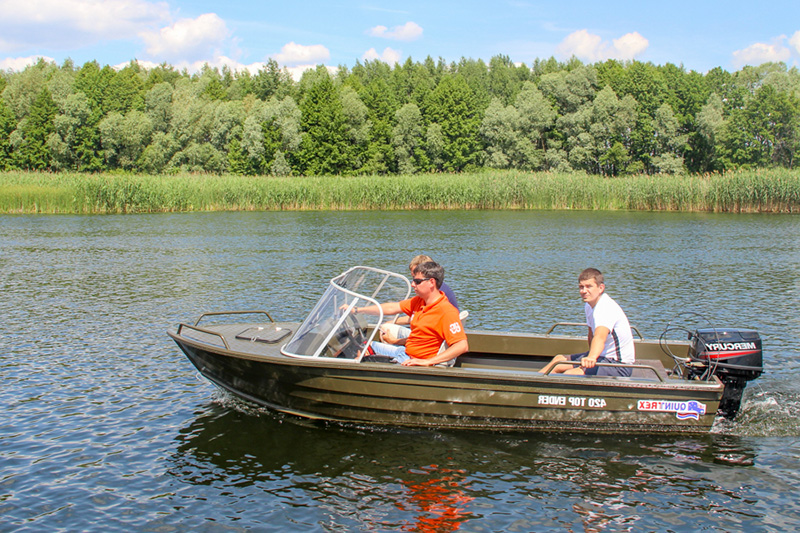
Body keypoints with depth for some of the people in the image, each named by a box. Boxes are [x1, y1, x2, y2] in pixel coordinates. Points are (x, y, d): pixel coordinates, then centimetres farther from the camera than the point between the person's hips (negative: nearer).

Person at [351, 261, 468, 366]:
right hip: (405, 351, 9)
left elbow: (463, 346, -31)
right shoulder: (418, 301, 3)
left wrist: (427, 362, -34)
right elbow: (391, 308, 13)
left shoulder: (447, 312, -24)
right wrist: (357, 310, 14)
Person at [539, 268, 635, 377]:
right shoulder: (589, 305, 6)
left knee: (569, 375, -24)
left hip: (619, 366, -10)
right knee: (559, 360, 13)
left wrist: (592, 357, -58)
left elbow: (600, 337, -43)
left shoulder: (607, 308, -24)